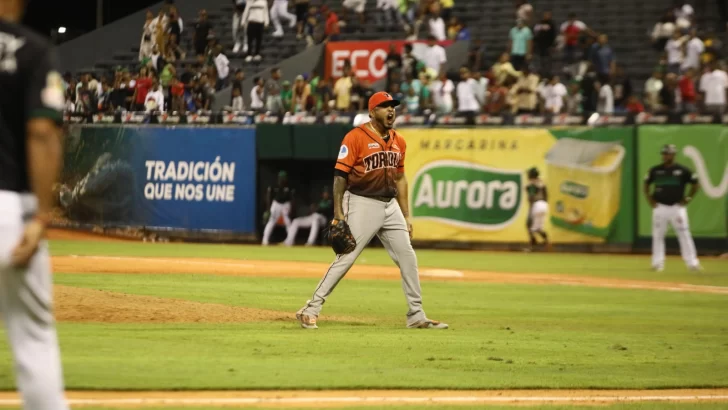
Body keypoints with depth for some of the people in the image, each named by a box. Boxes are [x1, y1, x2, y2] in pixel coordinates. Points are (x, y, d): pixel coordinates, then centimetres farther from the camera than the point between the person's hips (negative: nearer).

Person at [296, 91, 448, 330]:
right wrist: (338, 213, -16)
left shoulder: (398, 142, 11)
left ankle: (416, 316, 13)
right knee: (345, 259, -10)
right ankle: (311, 310, -4)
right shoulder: (356, 137, -9)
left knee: (407, 257, 5)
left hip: (390, 205, 7)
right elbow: (340, 175, -11)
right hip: (362, 205, -7)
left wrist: (406, 216, 14)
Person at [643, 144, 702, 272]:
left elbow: (695, 184, 6)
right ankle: (658, 263, 8)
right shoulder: (655, 170, 4)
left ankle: (692, 263, -2)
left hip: (677, 207, -2)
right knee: (658, 235, 2)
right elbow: (646, 184, 17)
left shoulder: (682, 170, -2)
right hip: (660, 207, 2)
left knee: (684, 234, -4)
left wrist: (688, 199, 0)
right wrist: (650, 199, 6)